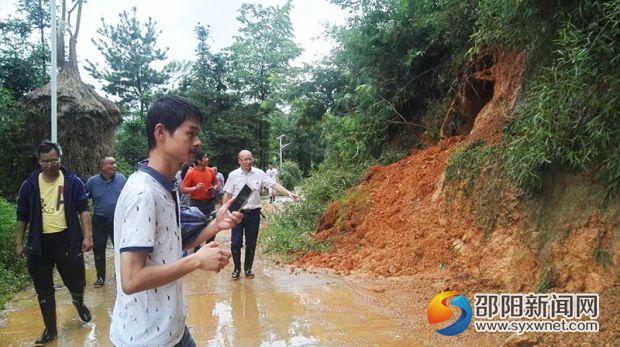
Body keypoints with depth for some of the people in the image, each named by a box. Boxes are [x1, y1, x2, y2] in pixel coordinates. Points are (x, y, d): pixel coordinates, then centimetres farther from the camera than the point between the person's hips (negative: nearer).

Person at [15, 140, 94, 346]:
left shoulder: (73, 182, -3)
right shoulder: (30, 185, 2)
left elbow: (83, 209, -5)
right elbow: (22, 216, 9)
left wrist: (88, 236, -14)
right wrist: (19, 243, 9)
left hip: (67, 239, -2)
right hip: (40, 243, 2)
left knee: (76, 283, 5)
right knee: (44, 290, 10)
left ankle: (78, 302, 41)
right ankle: (50, 330, 26)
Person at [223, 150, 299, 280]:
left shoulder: (259, 173, -2)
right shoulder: (233, 175, -3)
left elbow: (274, 184, -6)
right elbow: (227, 195, 1)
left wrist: (288, 193, -18)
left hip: (253, 213, 1)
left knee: (251, 243, 8)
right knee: (236, 243, 0)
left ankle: (248, 268, 25)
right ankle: (237, 268, 19)